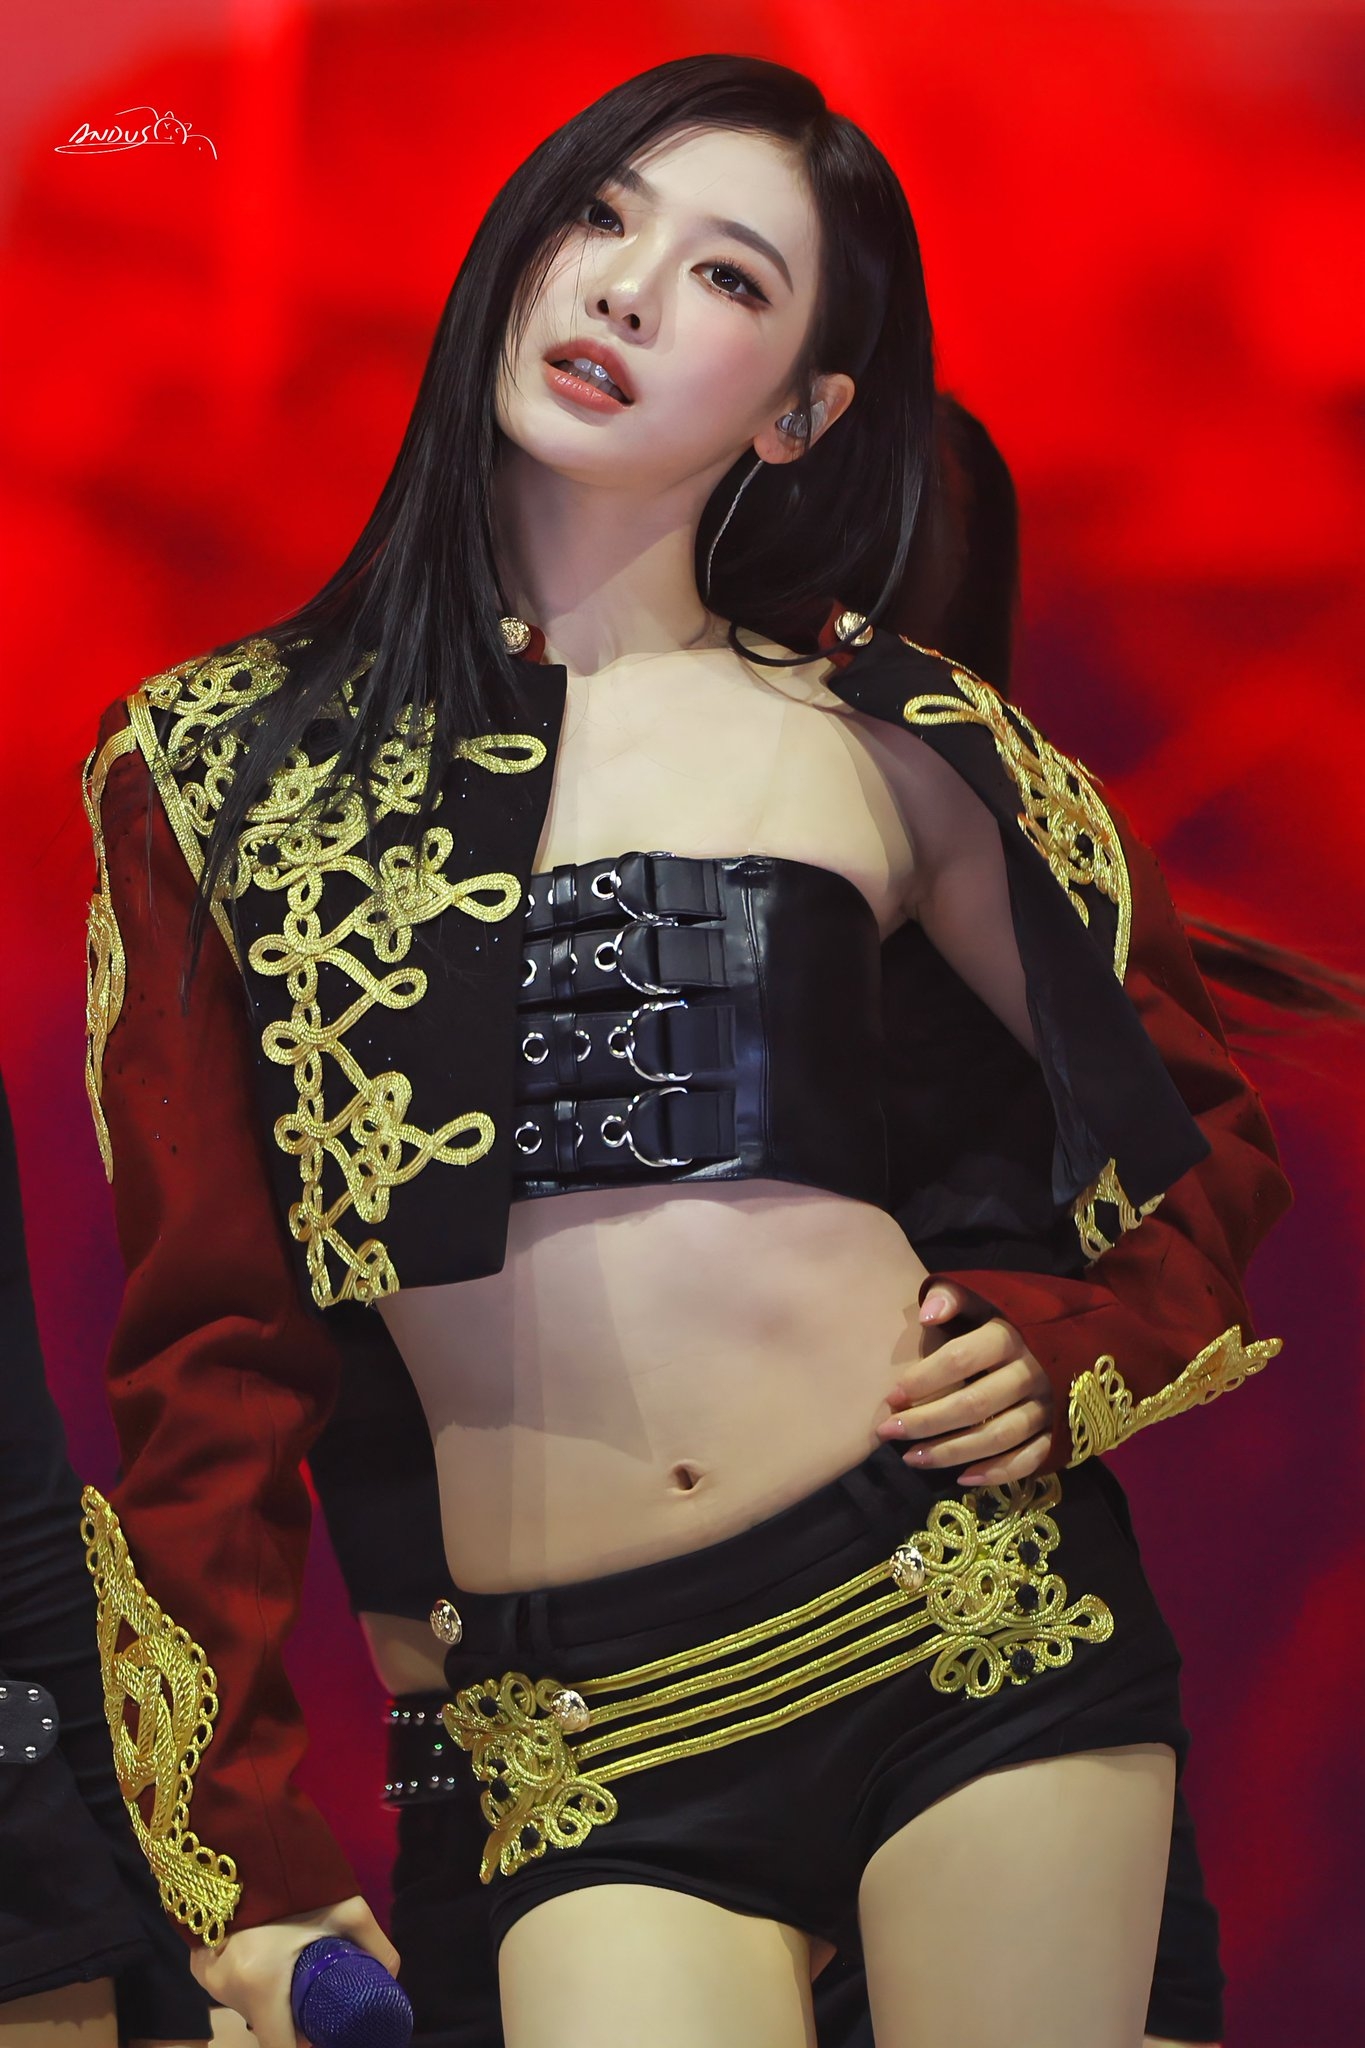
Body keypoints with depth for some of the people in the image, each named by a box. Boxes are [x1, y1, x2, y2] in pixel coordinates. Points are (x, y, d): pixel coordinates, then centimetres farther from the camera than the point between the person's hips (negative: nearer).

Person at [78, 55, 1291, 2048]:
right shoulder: (222, 766, 5)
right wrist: (247, 1865, 4)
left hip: (979, 1627, 0)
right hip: (588, 1742, 0)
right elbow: (206, 1349, 7)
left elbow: (1211, 1135, 16)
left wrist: (1067, 1356, -4)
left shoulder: (890, 741, 4)